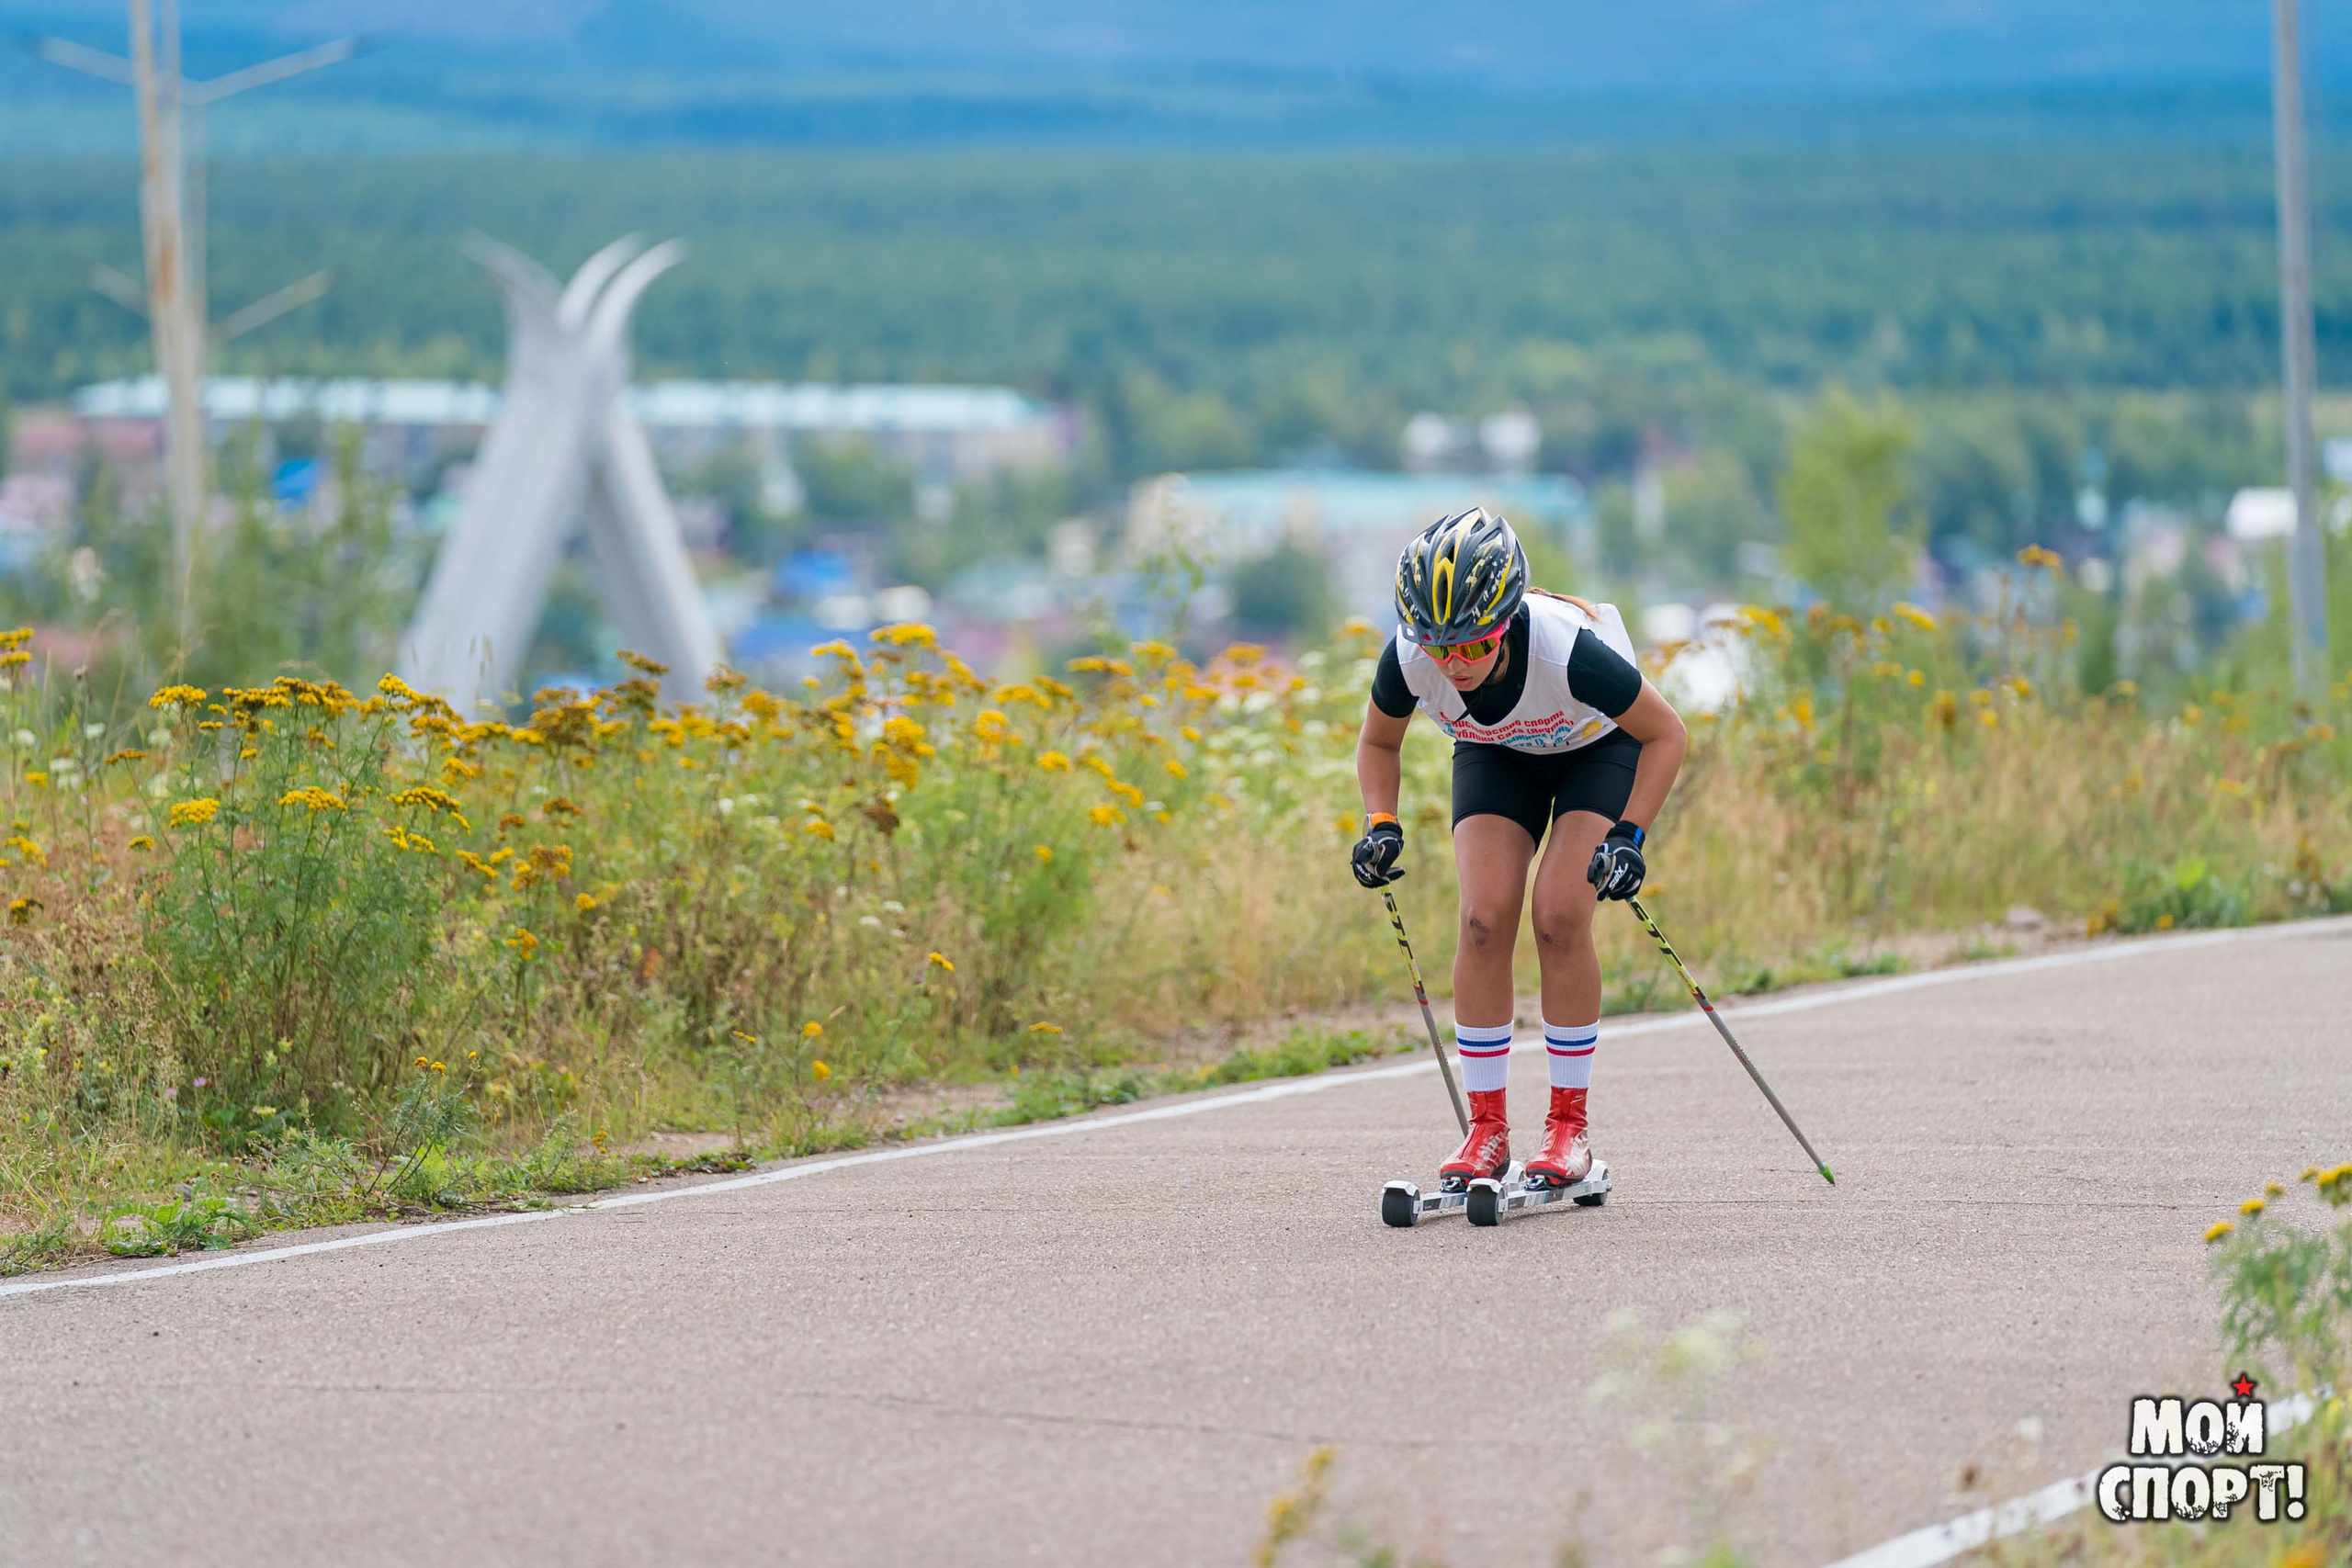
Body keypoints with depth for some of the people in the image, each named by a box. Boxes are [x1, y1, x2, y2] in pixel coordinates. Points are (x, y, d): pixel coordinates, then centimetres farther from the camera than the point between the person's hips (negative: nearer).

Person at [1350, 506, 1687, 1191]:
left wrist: (1628, 837, -30)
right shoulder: (1408, 660, -31)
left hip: (1598, 748, -3)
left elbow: (1666, 734, -24)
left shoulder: (1567, 649, -41)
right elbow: (1379, 743, -5)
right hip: (1496, 756, 3)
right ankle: (1487, 1128, -6)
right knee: (1484, 918, -15)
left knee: (1560, 915, -20)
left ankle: (1569, 1124, -7)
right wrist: (1381, 824, -20)